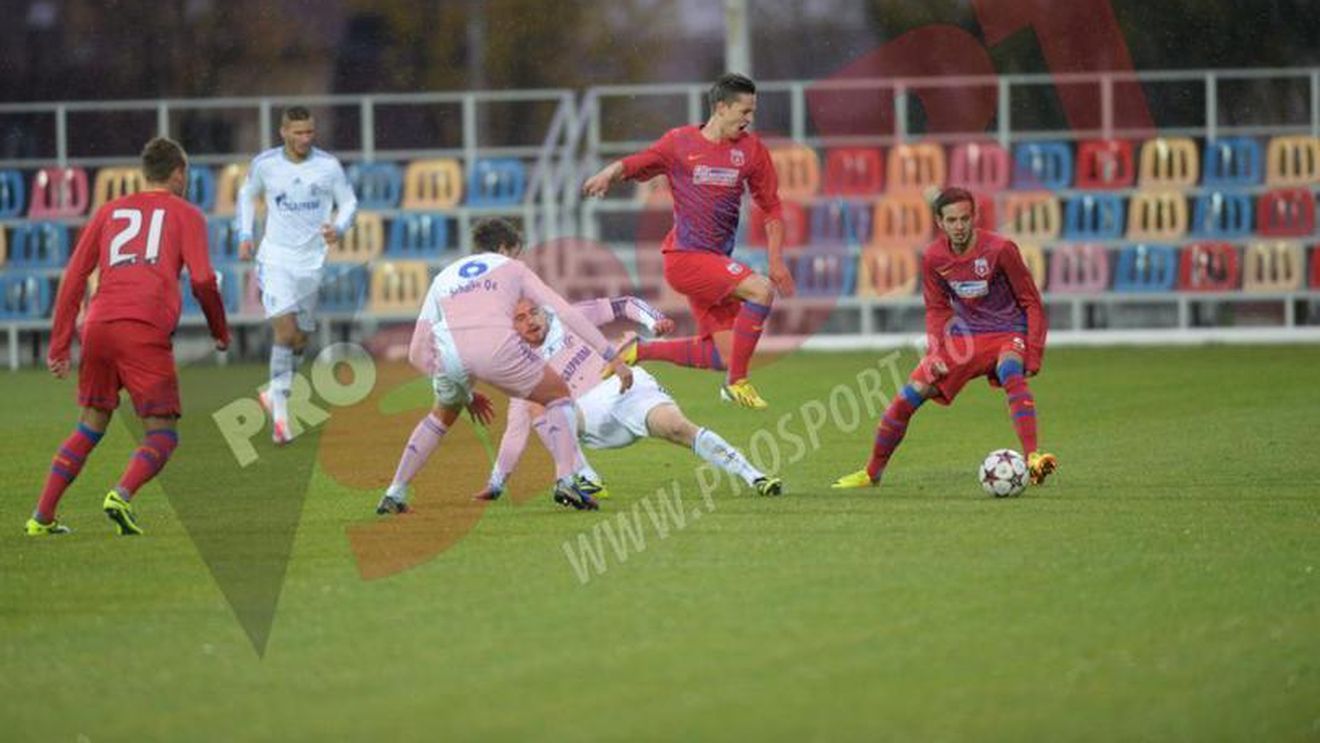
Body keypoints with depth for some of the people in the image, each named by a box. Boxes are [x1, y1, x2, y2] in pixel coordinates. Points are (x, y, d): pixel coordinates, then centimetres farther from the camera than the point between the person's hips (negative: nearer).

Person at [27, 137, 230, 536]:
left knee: (90, 428, 20)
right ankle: (122, 495, -25)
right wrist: (220, 331, 15)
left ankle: (42, 517, 14)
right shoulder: (185, 215, 12)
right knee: (162, 434, 2)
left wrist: (59, 345, 17)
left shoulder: (110, 211, 23)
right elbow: (202, 280, 0)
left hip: (98, 326, 5)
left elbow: (74, 278, 17)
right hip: (146, 331, -5)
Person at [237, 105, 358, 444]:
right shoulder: (264, 164, -4)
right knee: (285, 330, -19)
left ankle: (274, 395, 32)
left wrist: (338, 229, -14)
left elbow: (348, 202, 7)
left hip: (311, 260, 2)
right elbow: (246, 195, 14)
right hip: (276, 259, -2)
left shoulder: (328, 166, -4)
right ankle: (280, 411, -15)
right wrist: (245, 235, 4)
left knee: (300, 340, 9)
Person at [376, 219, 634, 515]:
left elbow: (418, 353, 32)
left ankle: (395, 495, 29)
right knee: (558, 395, 20)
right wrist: (612, 357, 20)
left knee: (442, 415, 34)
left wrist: (466, 396, 39)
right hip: (496, 346, -3)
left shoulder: (444, 278, 36)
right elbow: (566, 313, 19)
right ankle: (566, 479, 2)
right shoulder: (512, 268, 29)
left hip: (449, 349, 3)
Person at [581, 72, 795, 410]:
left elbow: (772, 209, 12)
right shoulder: (679, 143, -1)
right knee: (761, 290, -24)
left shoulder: (751, 150, 7)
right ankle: (737, 381, -15)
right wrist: (607, 175, -15)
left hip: (716, 261, 6)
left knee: (725, 354, 2)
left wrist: (776, 261, 4)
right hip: (684, 256, -6)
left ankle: (638, 352, 19)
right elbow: (633, 165, 8)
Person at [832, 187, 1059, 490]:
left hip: (1008, 332, -4)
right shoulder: (934, 257, -5)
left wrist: (1033, 353, -15)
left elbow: (1030, 303, -9)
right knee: (908, 396, -4)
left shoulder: (1000, 249, -17)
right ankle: (872, 472, 13)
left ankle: (1032, 459, -48)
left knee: (1011, 375, -38)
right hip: (965, 336, 4)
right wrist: (935, 350, -6)